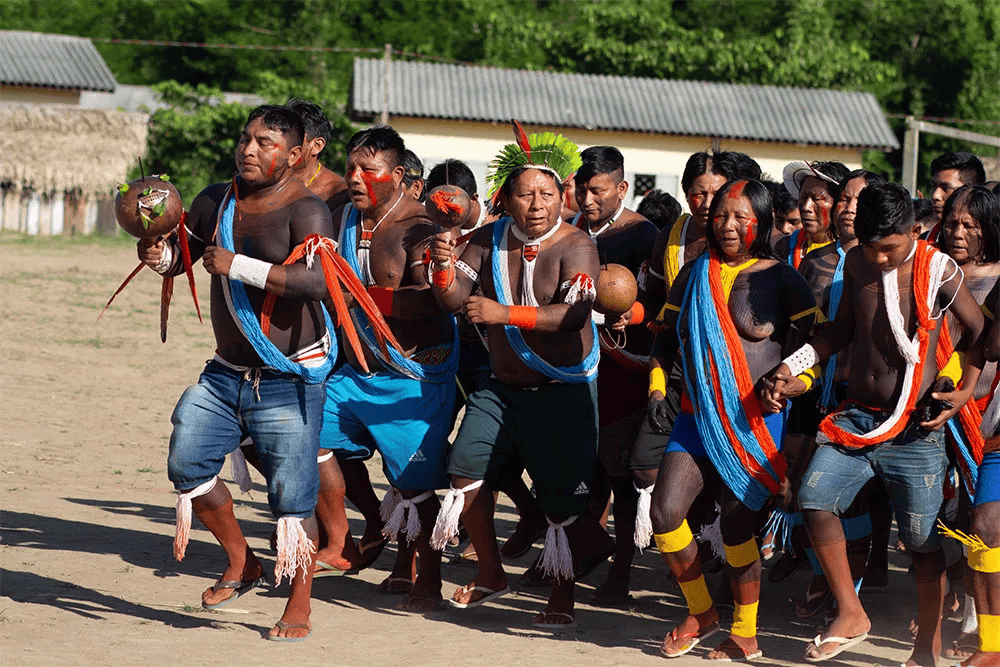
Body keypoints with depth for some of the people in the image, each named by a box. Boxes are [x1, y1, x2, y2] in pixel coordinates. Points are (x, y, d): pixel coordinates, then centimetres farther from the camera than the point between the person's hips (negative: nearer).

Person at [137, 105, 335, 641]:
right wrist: (160, 255, -7)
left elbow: (316, 280, -31)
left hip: (288, 379, -7)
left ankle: (299, 611, 7)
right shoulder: (216, 200, 6)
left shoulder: (304, 210, -16)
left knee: (291, 493, -6)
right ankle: (241, 563, 25)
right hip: (226, 372, 7)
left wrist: (239, 266, -30)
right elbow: (183, 255, 18)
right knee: (187, 464, 4)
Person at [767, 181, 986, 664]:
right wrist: (793, 366, 7)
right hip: (857, 416, 4)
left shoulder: (938, 271, -8)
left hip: (915, 427, -4)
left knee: (922, 539, -2)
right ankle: (850, 615, -1)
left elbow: (981, 334, 2)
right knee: (814, 499, -16)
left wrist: (964, 393, -10)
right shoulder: (856, 264, 5)